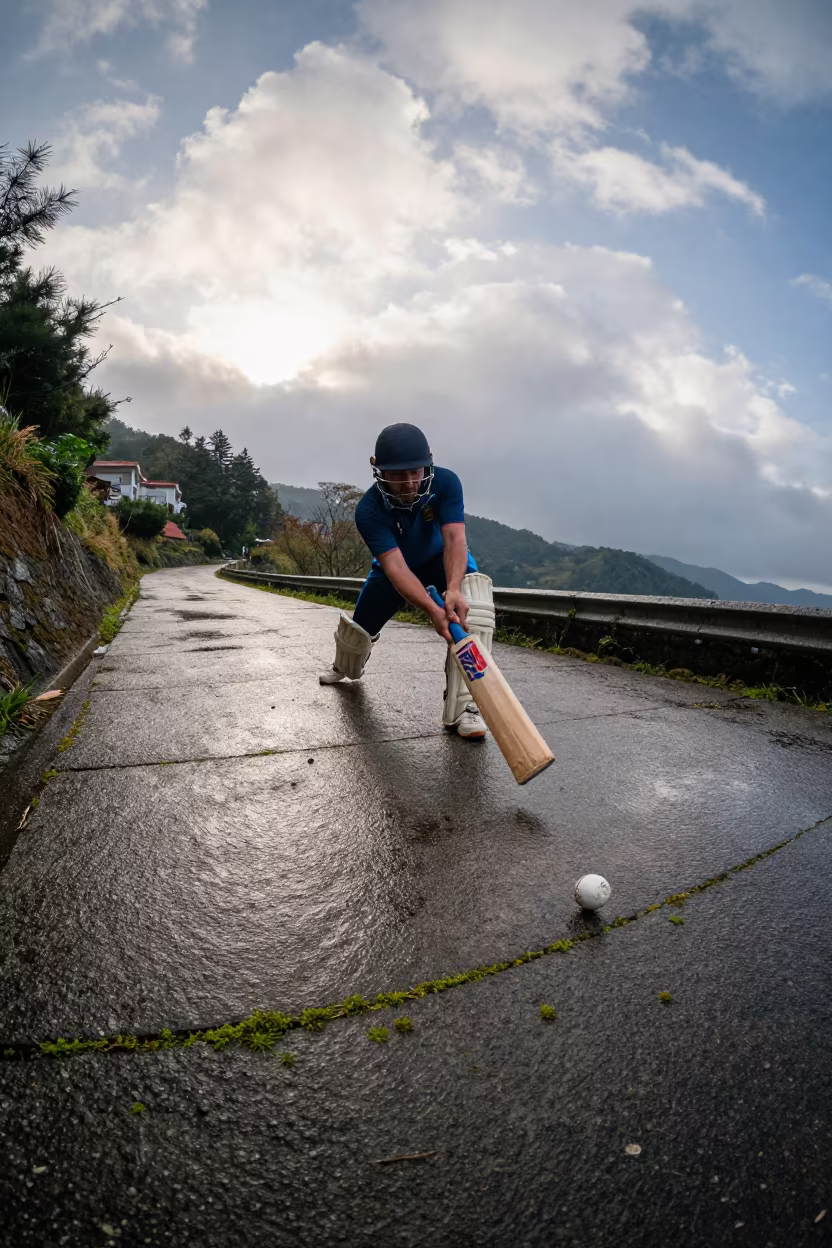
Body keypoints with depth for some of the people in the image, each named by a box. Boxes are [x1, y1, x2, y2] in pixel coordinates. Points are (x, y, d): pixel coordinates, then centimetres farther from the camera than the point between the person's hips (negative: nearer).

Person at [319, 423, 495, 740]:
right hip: (395, 564, 1)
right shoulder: (369, 510, -34)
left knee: (473, 603, -33)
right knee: (358, 627, 8)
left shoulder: (445, 482, -31)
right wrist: (433, 610, -59)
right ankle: (346, 668, 50)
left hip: (443, 559, 0)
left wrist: (453, 590, -60)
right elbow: (396, 567, -43)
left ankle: (462, 706, -34)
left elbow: (454, 538, -40)